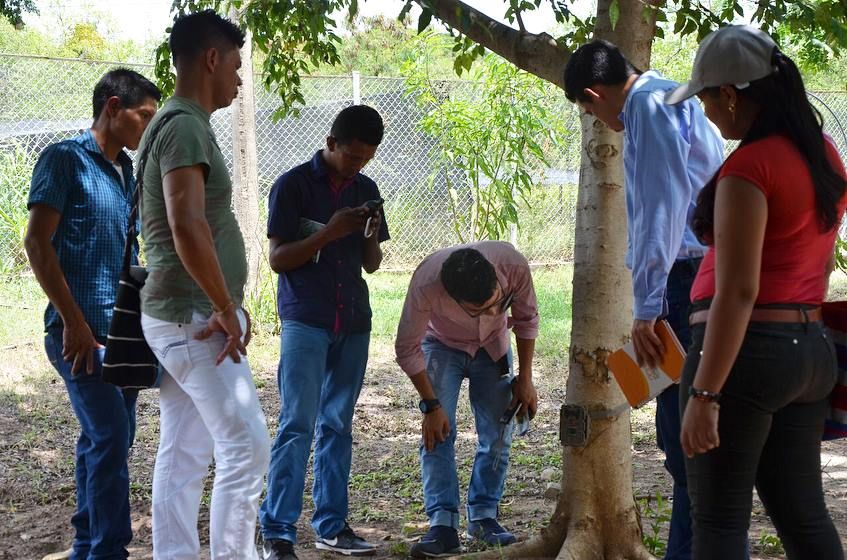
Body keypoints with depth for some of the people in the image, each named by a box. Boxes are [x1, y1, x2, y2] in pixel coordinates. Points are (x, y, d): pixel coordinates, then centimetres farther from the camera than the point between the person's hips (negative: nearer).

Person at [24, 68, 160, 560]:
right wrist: (73, 322, -16)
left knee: (105, 439, 11)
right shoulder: (66, 160, -6)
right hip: (83, 328, -8)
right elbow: (38, 243, -11)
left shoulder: (126, 170, 16)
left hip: (125, 328, 8)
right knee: (111, 436, -13)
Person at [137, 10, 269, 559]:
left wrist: (225, 305, 16)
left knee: (183, 454, 10)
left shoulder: (179, 123, 17)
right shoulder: (186, 126, -15)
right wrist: (226, 309, -19)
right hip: (193, 317, -10)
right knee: (245, 444, -8)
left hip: (182, 316, 10)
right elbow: (188, 227, -27)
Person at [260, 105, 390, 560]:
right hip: (305, 321, -5)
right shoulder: (293, 185, -5)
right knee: (297, 424, -10)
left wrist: (372, 236, -6)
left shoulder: (365, 190, 11)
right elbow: (278, 258, -7)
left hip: (353, 321, 5)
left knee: (338, 424, 8)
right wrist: (329, 233, -18)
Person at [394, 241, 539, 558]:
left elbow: (526, 318, -12)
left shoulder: (514, 266, -36)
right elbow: (407, 349, -24)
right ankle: (443, 525, -14)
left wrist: (525, 379, -9)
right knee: (438, 433, -16)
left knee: (498, 435, -1)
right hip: (442, 346, -2)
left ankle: (484, 516, 14)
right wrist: (431, 404, -21)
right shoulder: (426, 283, -41)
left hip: (493, 348, 2)